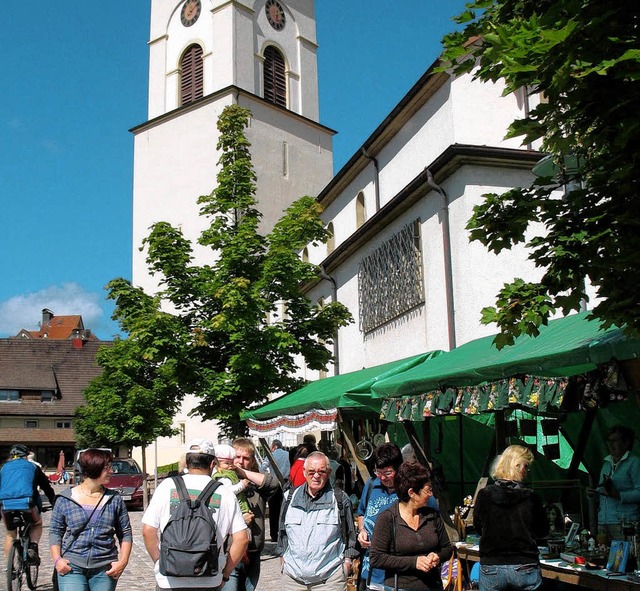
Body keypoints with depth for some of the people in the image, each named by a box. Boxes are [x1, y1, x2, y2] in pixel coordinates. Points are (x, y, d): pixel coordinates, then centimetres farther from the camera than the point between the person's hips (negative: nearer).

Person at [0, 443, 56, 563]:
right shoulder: (32, 467, 20)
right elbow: (47, 487, 23)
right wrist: (55, 505, 32)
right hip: (27, 505, -2)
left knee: (10, 534, 27)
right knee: (37, 524, 29)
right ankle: (33, 546, 4)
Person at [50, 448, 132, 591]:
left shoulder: (114, 499, 5)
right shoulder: (65, 499, 2)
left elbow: (125, 534, 8)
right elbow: (55, 531, 8)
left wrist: (123, 561, -3)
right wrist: (57, 559, -5)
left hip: (105, 570, 2)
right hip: (72, 568, -2)